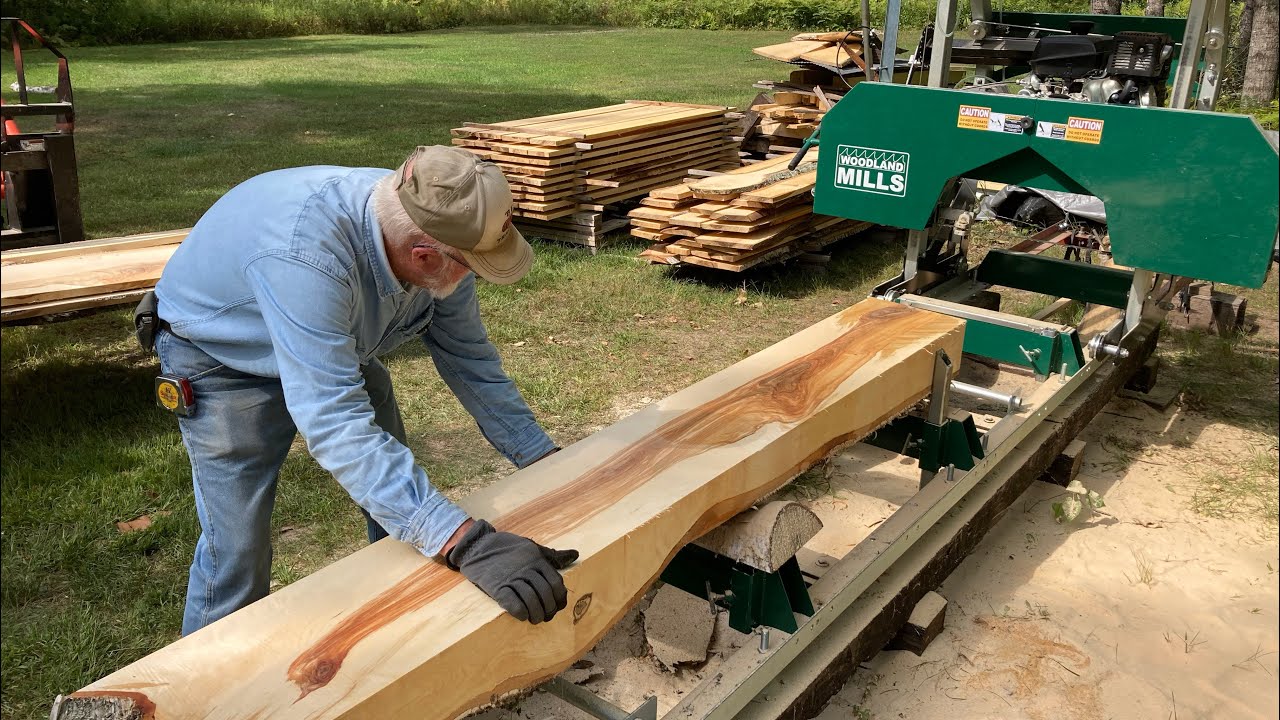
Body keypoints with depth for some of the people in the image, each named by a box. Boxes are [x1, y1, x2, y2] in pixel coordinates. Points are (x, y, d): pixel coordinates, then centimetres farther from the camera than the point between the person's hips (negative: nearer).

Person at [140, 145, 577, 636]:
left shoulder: (435, 236, -23)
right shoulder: (307, 255, -45)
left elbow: (471, 361, -9)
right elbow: (335, 423, -49)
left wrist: (546, 462, -10)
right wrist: (466, 544, -56)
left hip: (333, 347, 6)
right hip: (221, 355, -6)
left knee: (401, 489, 9)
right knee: (237, 547, -12)